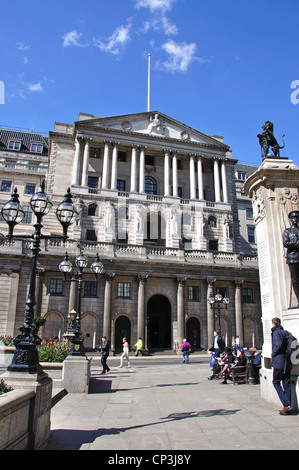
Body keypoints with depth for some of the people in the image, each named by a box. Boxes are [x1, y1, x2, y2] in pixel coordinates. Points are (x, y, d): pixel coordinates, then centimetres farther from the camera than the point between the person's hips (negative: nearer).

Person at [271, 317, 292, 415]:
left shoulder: (276, 332, -10)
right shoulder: (285, 332, 13)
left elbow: (278, 345, -23)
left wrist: (273, 354, -8)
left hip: (279, 361, -8)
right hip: (288, 362, 8)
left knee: (276, 382, 1)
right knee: (287, 383, 10)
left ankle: (286, 405, -8)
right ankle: (288, 407, 12)